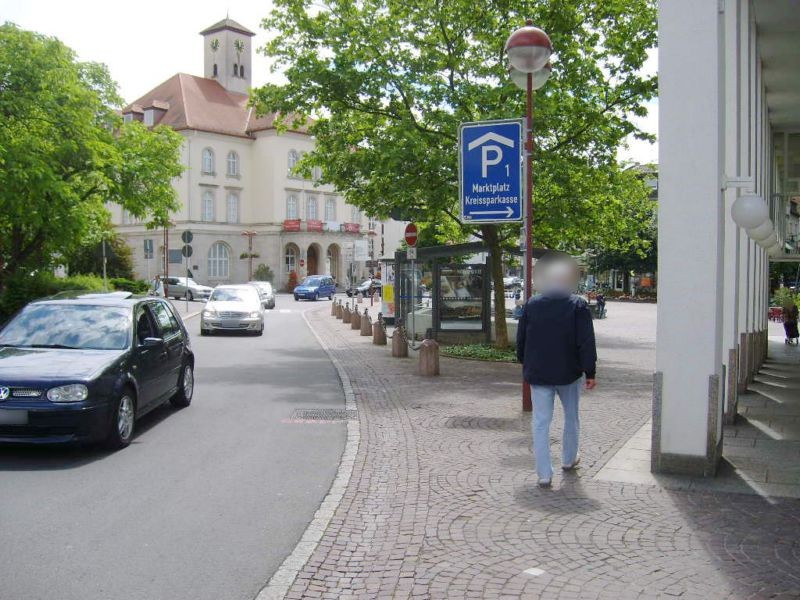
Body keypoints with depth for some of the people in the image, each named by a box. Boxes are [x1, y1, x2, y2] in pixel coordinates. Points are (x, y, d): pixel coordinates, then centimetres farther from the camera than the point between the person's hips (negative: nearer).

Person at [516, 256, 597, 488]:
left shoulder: (531, 305, 2)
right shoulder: (578, 305, -7)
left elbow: (520, 339, 8)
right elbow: (586, 343, -11)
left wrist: (525, 364, 20)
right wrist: (590, 372, -7)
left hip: (538, 373, 1)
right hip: (569, 373, -1)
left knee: (541, 422, 2)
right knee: (571, 417, 20)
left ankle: (544, 474, -1)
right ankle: (569, 459, 37)